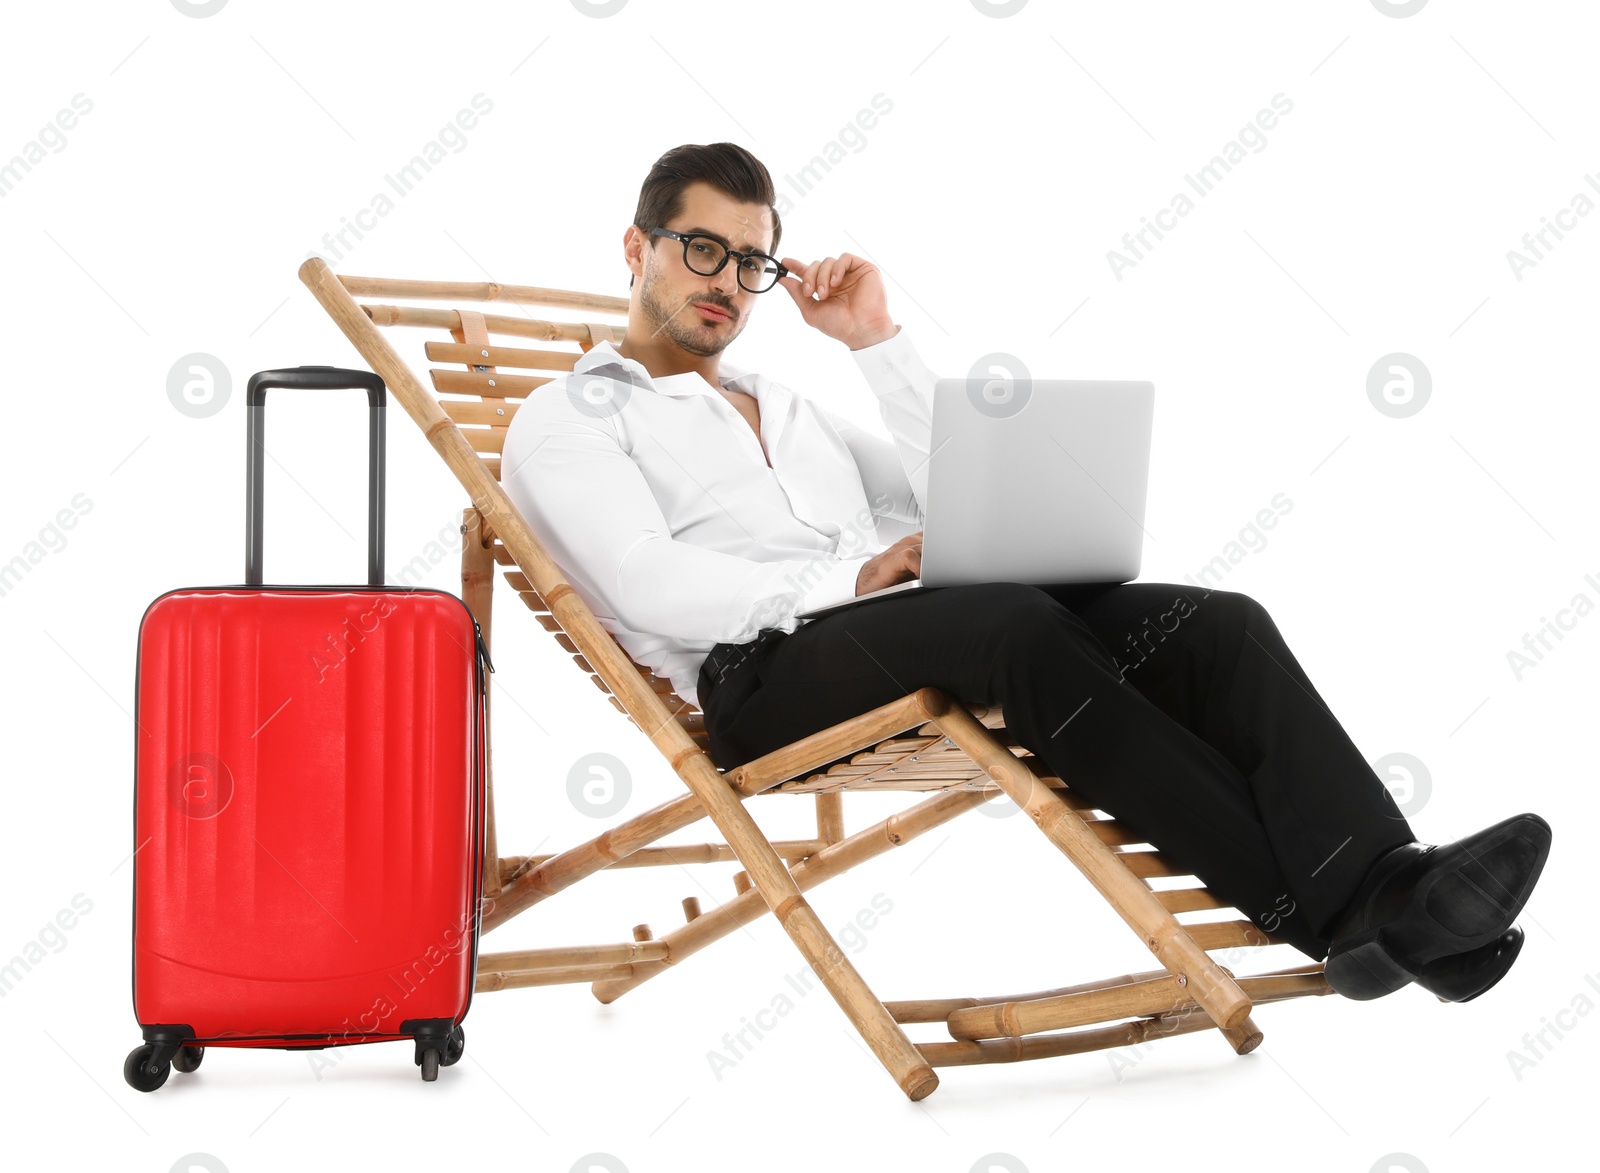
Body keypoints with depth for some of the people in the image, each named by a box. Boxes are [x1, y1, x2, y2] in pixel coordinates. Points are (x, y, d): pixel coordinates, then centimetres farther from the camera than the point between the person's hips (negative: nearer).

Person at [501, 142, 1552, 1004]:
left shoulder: (785, 406, 34)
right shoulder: (568, 420, 13)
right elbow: (649, 588, -6)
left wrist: (879, 341, 19)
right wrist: (851, 580, -13)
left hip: (928, 639, 7)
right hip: (764, 675, -7)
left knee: (1217, 624, -18)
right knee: (1020, 623, -36)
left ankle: (1385, 886, -37)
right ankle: (1328, 912, -38)